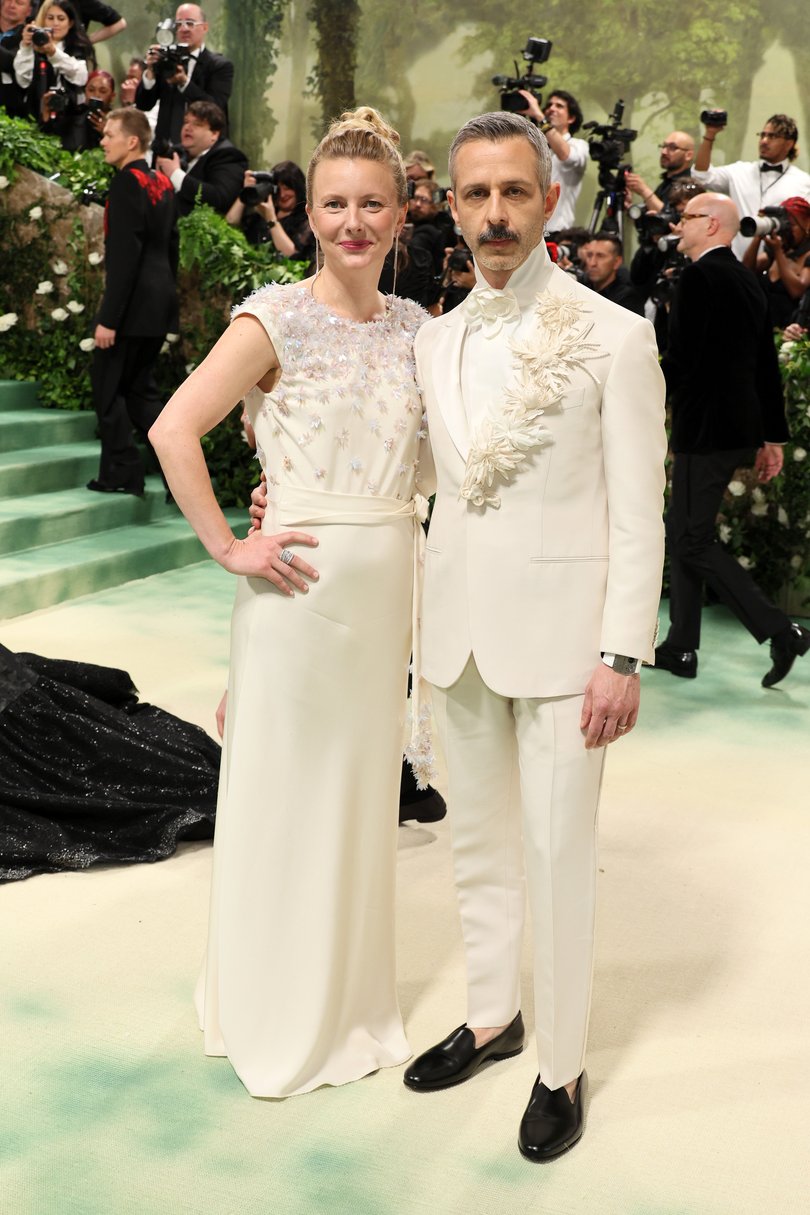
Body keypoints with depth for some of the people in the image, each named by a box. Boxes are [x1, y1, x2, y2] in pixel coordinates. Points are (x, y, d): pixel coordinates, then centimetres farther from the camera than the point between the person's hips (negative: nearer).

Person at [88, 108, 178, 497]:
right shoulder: (162, 182, 12)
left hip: (133, 303, -9)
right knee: (139, 386, 15)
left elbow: (124, 254, -20)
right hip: (160, 301, 9)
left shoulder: (128, 181, -14)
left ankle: (121, 472, 6)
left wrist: (108, 317, -20)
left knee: (108, 383, 2)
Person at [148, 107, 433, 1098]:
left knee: (363, 786, 15)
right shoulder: (277, 319, -9)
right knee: (288, 791, 7)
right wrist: (227, 549, -15)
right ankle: (280, 1015, 27)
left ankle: (351, 999, 35)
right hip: (304, 580, -5)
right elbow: (173, 431, -16)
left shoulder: (414, 326, 8)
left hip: (390, 581, 5)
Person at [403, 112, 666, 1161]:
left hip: (561, 631, -5)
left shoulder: (616, 338, -7)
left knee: (557, 858, 2)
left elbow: (638, 516, -9)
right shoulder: (434, 341, 8)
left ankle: (561, 1066, 21)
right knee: (477, 840, 17)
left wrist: (622, 655, -13)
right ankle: (490, 1016, 36)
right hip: (457, 629, 5)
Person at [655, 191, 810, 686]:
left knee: (695, 541, -4)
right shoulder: (749, 281, 14)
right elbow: (768, 366, 16)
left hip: (706, 429, -9)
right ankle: (681, 648, 19)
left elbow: (680, 357, -18)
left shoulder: (700, 275, -13)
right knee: (682, 532, 15)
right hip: (743, 426, 9)